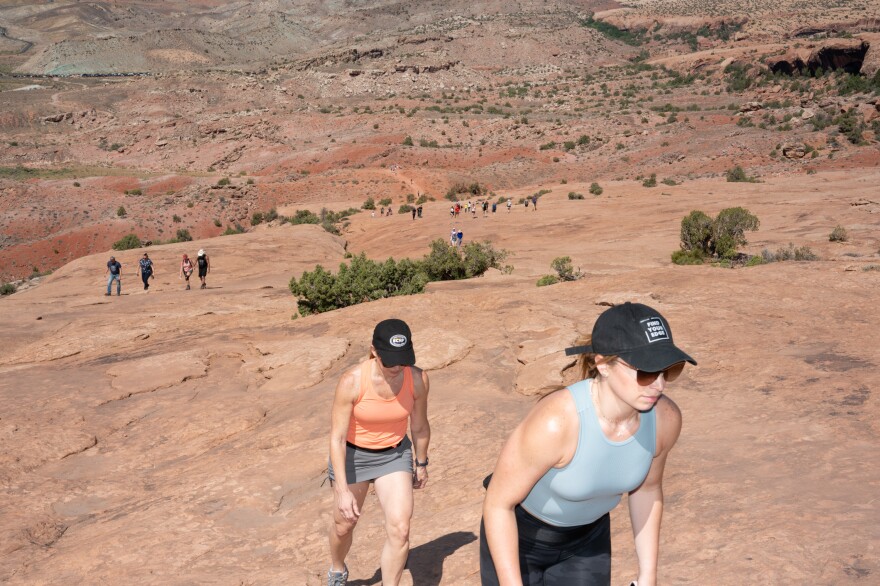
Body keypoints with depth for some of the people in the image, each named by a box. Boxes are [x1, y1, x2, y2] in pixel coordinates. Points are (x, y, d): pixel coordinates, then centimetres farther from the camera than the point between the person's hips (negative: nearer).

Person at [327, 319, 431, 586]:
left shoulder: (417, 379, -22)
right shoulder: (352, 381, -30)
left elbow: (420, 426, -4)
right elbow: (337, 437, -25)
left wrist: (421, 464, 9)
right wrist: (342, 490, -28)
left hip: (394, 454, 1)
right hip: (352, 455, -1)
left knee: (400, 530, -12)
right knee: (344, 526, 18)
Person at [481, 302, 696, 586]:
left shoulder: (665, 417, -23)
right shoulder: (553, 422, -41)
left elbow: (647, 487, -2)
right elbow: (497, 503, -26)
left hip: (585, 536, 4)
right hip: (519, 534, -4)